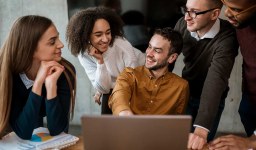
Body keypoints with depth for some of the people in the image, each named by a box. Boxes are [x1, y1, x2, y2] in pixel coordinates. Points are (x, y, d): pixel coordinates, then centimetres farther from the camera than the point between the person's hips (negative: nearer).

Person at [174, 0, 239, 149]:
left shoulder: (226, 39, -32)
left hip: (211, 99, -3)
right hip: (184, 92, 3)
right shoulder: (183, 24, -18)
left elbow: (216, 81, -43)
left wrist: (201, 129, -53)